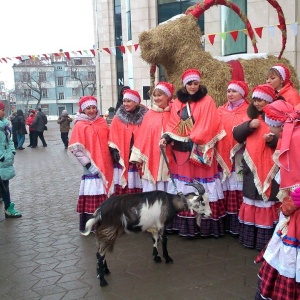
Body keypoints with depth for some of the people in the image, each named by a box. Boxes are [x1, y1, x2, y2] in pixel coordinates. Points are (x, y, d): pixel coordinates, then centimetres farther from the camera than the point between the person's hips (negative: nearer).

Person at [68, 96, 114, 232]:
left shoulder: (102, 122, 11)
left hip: (106, 165, 5)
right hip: (92, 167, -5)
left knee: (105, 195, 8)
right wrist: (88, 163, -11)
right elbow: (75, 148, -8)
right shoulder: (80, 125, -3)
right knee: (92, 196, -5)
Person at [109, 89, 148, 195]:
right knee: (122, 189, -1)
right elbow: (112, 137, 5)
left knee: (138, 188, -2)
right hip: (122, 159, 1)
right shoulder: (118, 118, 7)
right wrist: (114, 150, -7)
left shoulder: (144, 117, 4)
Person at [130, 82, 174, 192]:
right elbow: (142, 136, 6)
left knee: (165, 189, 1)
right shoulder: (149, 114, 6)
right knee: (150, 188, 4)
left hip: (166, 159, -2)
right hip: (150, 158, 2)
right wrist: (137, 156, 4)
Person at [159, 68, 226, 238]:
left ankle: (205, 226, 4)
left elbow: (208, 126, -9)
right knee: (183, 191, 4)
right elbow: (173, 125, 11)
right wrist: (166, 137, -7)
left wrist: (192, 141, -16)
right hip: (181, 151, 4)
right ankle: (186, 225, 11)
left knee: (203, 191, -3)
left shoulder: (207, 101, -1)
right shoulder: (178, 103, 12)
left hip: (200, 152, -4)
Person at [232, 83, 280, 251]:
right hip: (251, 168, 6)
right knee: (252, 203, 12)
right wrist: (249, 125, -9)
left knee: (267, 204, -4)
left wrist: (272, 140, -29)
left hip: (269, 170, -6)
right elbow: (236, 134, 7)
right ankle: (251, 238, 22)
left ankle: (267, 241, 6)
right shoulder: (253, 118, 15)